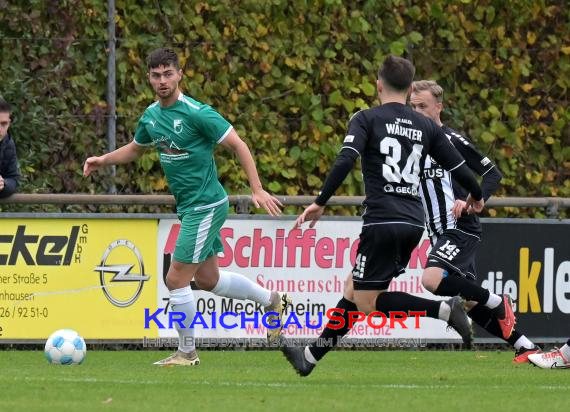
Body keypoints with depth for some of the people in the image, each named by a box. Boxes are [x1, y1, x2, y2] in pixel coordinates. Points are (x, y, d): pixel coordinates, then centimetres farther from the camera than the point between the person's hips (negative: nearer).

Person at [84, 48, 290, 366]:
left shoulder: (197, 113, -19)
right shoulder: (151, 116, 5)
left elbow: (239, 145, -16)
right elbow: (135, 149, 24)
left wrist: (257, 190, -23)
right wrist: (104, 160, 7)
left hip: (206, 205, -9)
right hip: (190, 207, 9)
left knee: (176, 280, -7)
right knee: (207, 279, 18)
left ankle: (187, 352, 9)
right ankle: (273, 300, 37)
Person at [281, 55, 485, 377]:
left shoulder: (367, 119, -1)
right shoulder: (427, 127, 12)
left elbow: (345, 161, -16)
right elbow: (459, 168, 12)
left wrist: (320, 203, -12)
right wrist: (477, 197, 32)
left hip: (382, 220, -7)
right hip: (414, 222, 7)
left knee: (366, 302, -3)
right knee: (353, 290, 16)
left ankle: (444, 309, -18)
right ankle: (311, 356, 22)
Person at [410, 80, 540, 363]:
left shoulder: (453, 141, -8)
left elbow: (493, 173, -8)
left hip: (461, 230, -8)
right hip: (439, 234, 8)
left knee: (432, 279, -30)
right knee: (470, 304, 9)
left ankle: (498, 303, -11)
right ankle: (526, 347, 21)